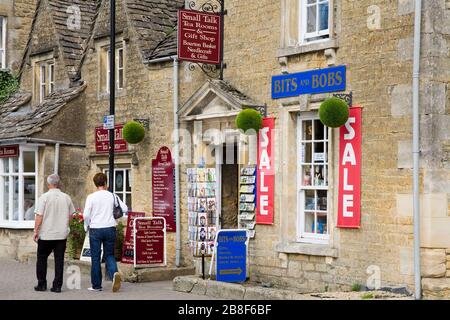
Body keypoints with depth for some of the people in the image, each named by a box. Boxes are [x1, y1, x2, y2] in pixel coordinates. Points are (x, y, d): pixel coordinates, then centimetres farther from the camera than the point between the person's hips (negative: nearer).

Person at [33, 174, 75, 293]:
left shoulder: (44, 197, -10)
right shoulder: (66, 197, 2)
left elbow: (39, 216, -12)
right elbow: (70, 215, 12)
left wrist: (36, 231, -3)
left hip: (46, 234, -3)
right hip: (62, 234, 3)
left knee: (42, 258, 12)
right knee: (59, 260, 6)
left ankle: (42, 284, 14)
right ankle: (57, 286, 5)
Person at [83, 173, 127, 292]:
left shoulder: (91, 197, -5)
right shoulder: (112, 196, 1)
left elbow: (86, 215, -10)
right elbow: (125, 209, 2)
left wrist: (86, 227, 7)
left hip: (95, 229, -2)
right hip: (110, 228, 2)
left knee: (95, 257, 7)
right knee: (109, 255, 12)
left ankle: (96, 285, 11)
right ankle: (114, 273, -17)